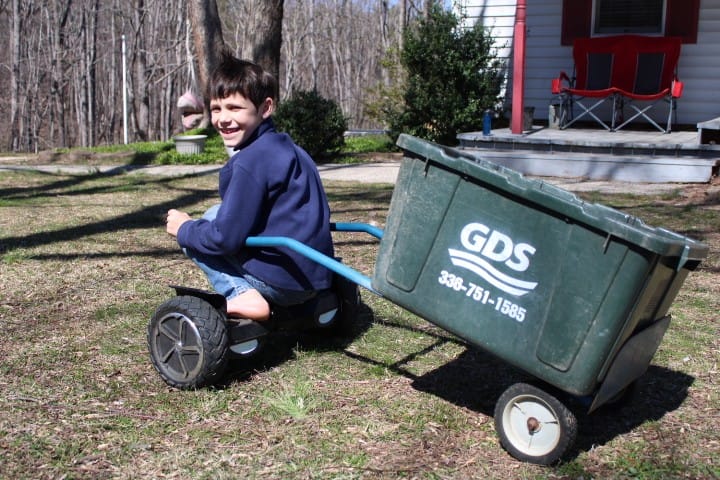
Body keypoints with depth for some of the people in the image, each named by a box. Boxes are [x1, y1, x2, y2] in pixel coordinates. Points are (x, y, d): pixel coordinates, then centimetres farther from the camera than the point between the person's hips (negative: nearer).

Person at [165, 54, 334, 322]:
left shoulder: (250, 162, -18)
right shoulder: (285, 147, 11)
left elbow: (226, 238, -18)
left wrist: (184, 229, 0)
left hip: (282, 280, -9)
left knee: (193, 235, 6)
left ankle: (244, 297, -8)